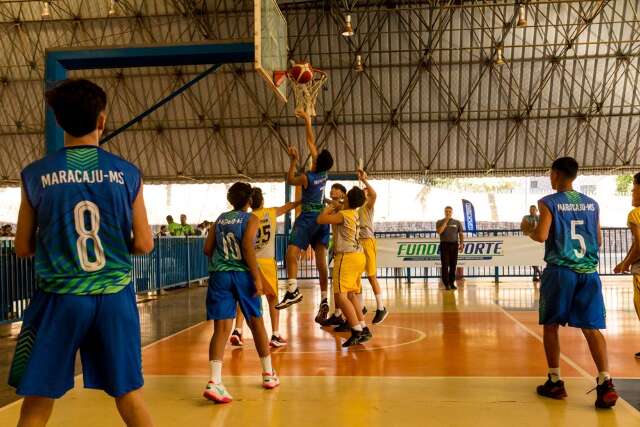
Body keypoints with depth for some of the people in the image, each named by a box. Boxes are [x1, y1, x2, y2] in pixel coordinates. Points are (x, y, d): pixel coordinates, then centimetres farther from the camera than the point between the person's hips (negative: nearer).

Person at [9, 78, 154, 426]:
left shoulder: (36, 175, -3)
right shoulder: (127, 173, -2)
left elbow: (23, 248, 4)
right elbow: (144, 245, 0)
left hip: (59, 297, -1)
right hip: (115, 295, 1)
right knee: (128, 394, 14)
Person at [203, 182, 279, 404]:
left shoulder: (220, 219, 14)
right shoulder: (251, 219, 0)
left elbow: (207, 249, 11)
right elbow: (247, 247, -14)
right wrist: (257, 277, -14)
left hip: (219, 275, 3)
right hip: (242, 274, -3)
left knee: (222, 327, -3)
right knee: (256, 322, 14)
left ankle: (214, 381, -19)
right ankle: (268, 374, 26)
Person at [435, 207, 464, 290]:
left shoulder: (457, 222, 9)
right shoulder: (440, 222, 5)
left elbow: (461, 234, 8)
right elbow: (439, 231, -12)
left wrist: (462, 244, -5)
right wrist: (446, 221, -10)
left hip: (454, 244, 2)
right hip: (444, 244, -2)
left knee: (453, 264, 1)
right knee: (445, 264, -6)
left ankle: (452, 283, 8)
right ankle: (446, 283, -3)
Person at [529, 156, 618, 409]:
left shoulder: (549, 203, -3)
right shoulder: (591, 204, 12)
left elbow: (541, 236, -13)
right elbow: (598, 241, 16)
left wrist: (528, 231, 8)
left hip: (560, 271, -4)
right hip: (588, 272, 4)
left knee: (550, 325, 10)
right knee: (592, 328, 3)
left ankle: (555, 382, 12)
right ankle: (605, 382, -13)